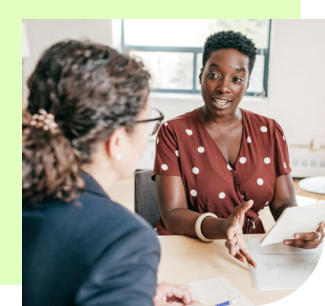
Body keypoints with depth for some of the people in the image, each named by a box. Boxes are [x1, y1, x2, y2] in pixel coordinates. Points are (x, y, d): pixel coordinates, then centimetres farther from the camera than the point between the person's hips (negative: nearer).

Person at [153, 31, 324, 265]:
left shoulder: (270, 132, 8)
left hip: (251, 253, 3)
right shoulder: (174, 132, -3)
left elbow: (284, 203, 5)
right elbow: (172, 215, -12)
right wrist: (222, 228, -32)